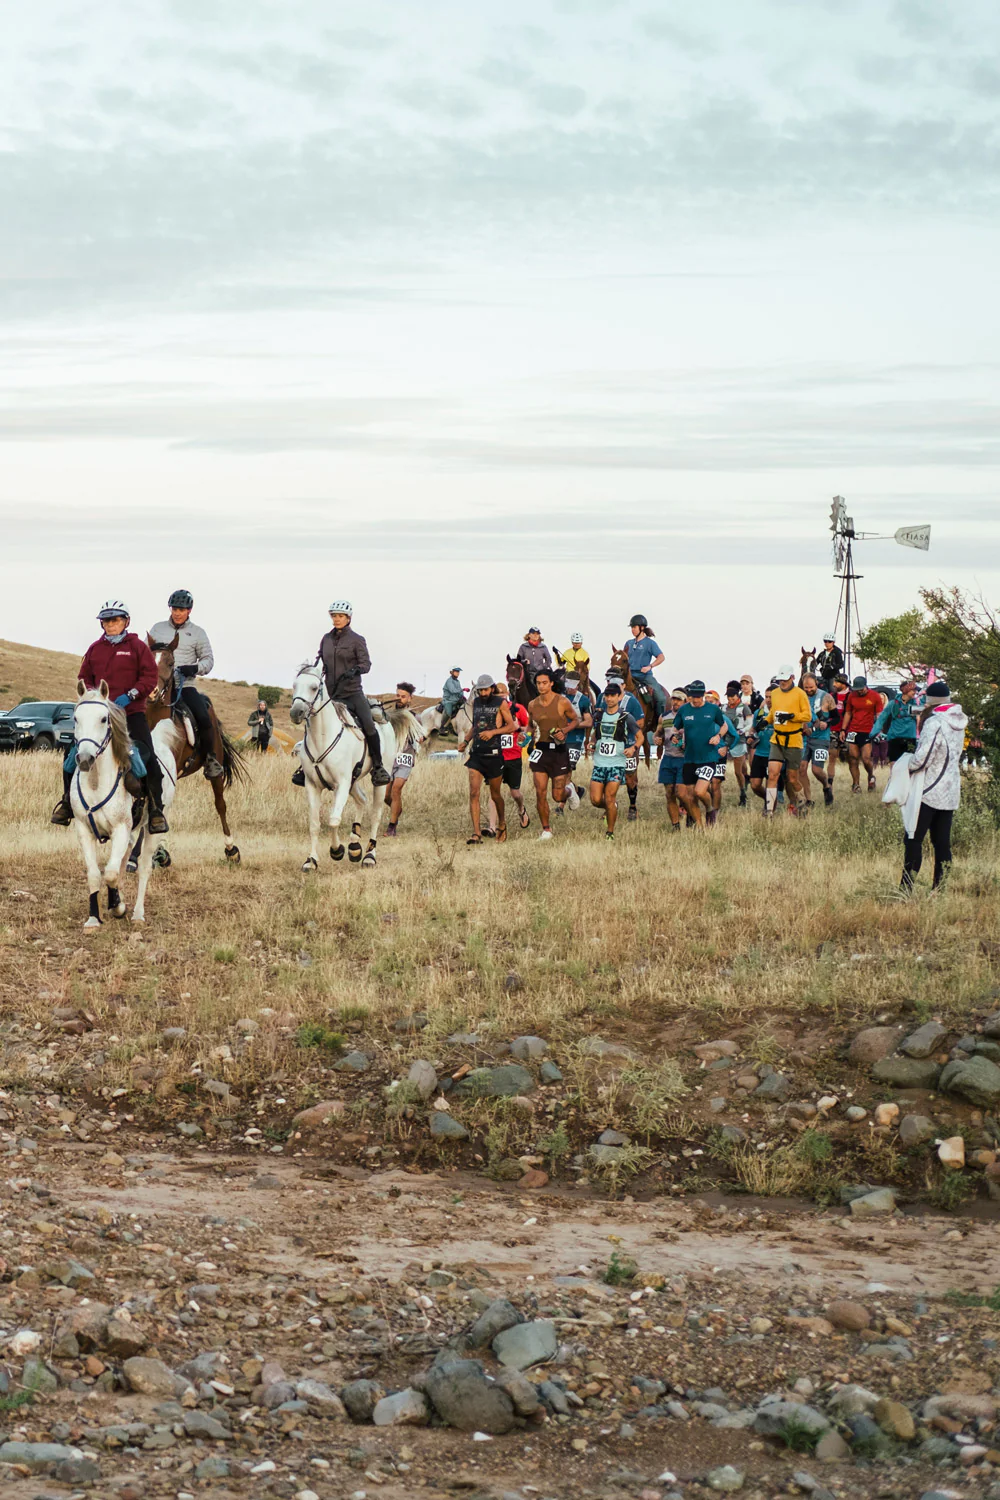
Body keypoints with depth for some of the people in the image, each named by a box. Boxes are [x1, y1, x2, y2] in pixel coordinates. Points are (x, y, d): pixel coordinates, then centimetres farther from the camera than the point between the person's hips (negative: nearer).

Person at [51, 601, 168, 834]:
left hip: (132, 711, -3)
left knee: (147, 756, -16)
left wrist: (130, 695, -17)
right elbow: (84, 677, 17)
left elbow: (150, 677, -4)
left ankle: (156, 810, -6)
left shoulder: (137, 646, 0)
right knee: (73, 751, -5)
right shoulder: (95, 649, 10)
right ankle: (67, 801, 12)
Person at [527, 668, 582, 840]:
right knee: (540, 792, -6)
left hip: (559, 750, -3)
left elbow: (576, 720, 4)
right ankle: (546, 828, 8)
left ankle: (569, 790, 36)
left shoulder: (562, 702, -7)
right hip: (540, 750, 3)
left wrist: (564, 731, -12)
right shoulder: (533, 705, 4)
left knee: (557, 797, -1)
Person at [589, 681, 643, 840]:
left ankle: (610, 832, 4)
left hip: (617, 764, -4)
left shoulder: (626, 717, -3)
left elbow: (640, 736, 4)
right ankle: (610, 808, 31)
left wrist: (634, 747, -15)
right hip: (599, 763, 4)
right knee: (596, 800, -3)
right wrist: (592, 744, 7)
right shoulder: (599, 715, 9)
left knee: (609, 799, -10)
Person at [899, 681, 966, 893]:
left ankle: (905, 890, -7)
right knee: (942, 843, 10)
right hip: (951, 792, 8)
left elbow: (923, 758, -23)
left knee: (913, 841, -4)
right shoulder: (958, 723, 7)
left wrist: (906, 768, -5)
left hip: (930, 791, -8)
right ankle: (939, 890, 11)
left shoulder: (934, 723, -19)